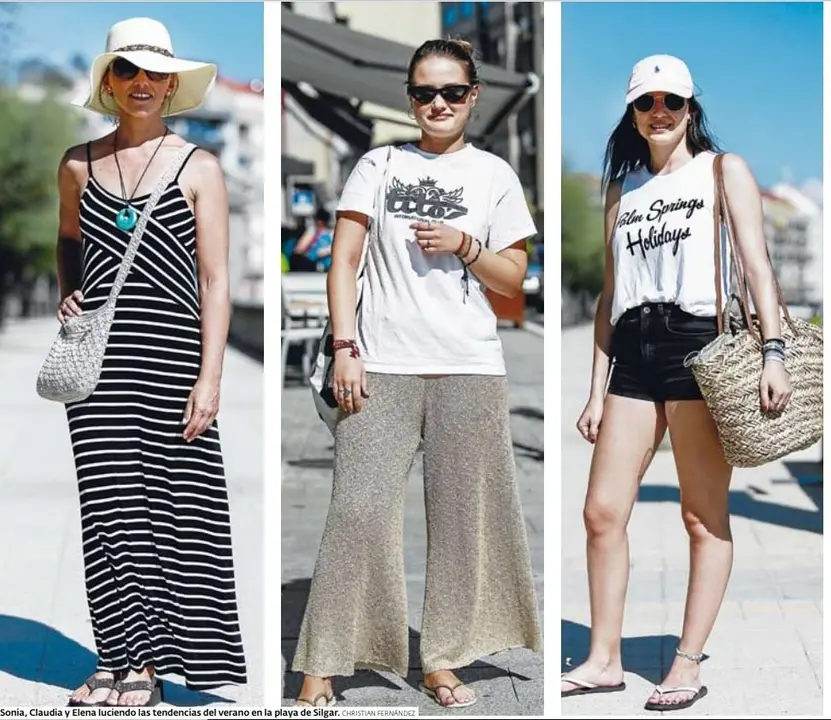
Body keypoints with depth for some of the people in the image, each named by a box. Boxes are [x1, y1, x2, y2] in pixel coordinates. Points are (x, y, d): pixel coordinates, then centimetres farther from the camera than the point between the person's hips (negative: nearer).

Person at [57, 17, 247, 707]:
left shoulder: (198, 169, 2)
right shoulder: (79, 165, 10)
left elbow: (215, 282, -1)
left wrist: (209, 378, -8)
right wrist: (68, 294, 8)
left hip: (170, 361, -2)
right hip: (98, 360, 3)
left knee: (173, 509, -3)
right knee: (110, 509, 3)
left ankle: (151, 661, 7)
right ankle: (116, 657, 12)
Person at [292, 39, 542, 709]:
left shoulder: (495, 175, 9)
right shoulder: (379, 164, 8)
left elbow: (513, 280, 10)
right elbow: (344, 259, 3)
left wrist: (464, 245, -8)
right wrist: (345, 347, -7)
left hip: (469, 370, 1)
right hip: (383, 367, -1)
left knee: (460, 516, 5)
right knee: (359, 514, -6)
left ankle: (442, 661, 17)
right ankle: (322, 667, 0)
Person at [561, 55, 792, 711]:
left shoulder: (724, 170, 8)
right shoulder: (623, 190, 20)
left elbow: (757, 265, -1)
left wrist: (773, 351, -13)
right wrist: (597, 390, 14)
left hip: (701, 345, -5)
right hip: (634, 354, 5)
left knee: (704, 516, -2)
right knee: (603, 511, 0)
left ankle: (688, 665, 3)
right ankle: (605, 659, 10)